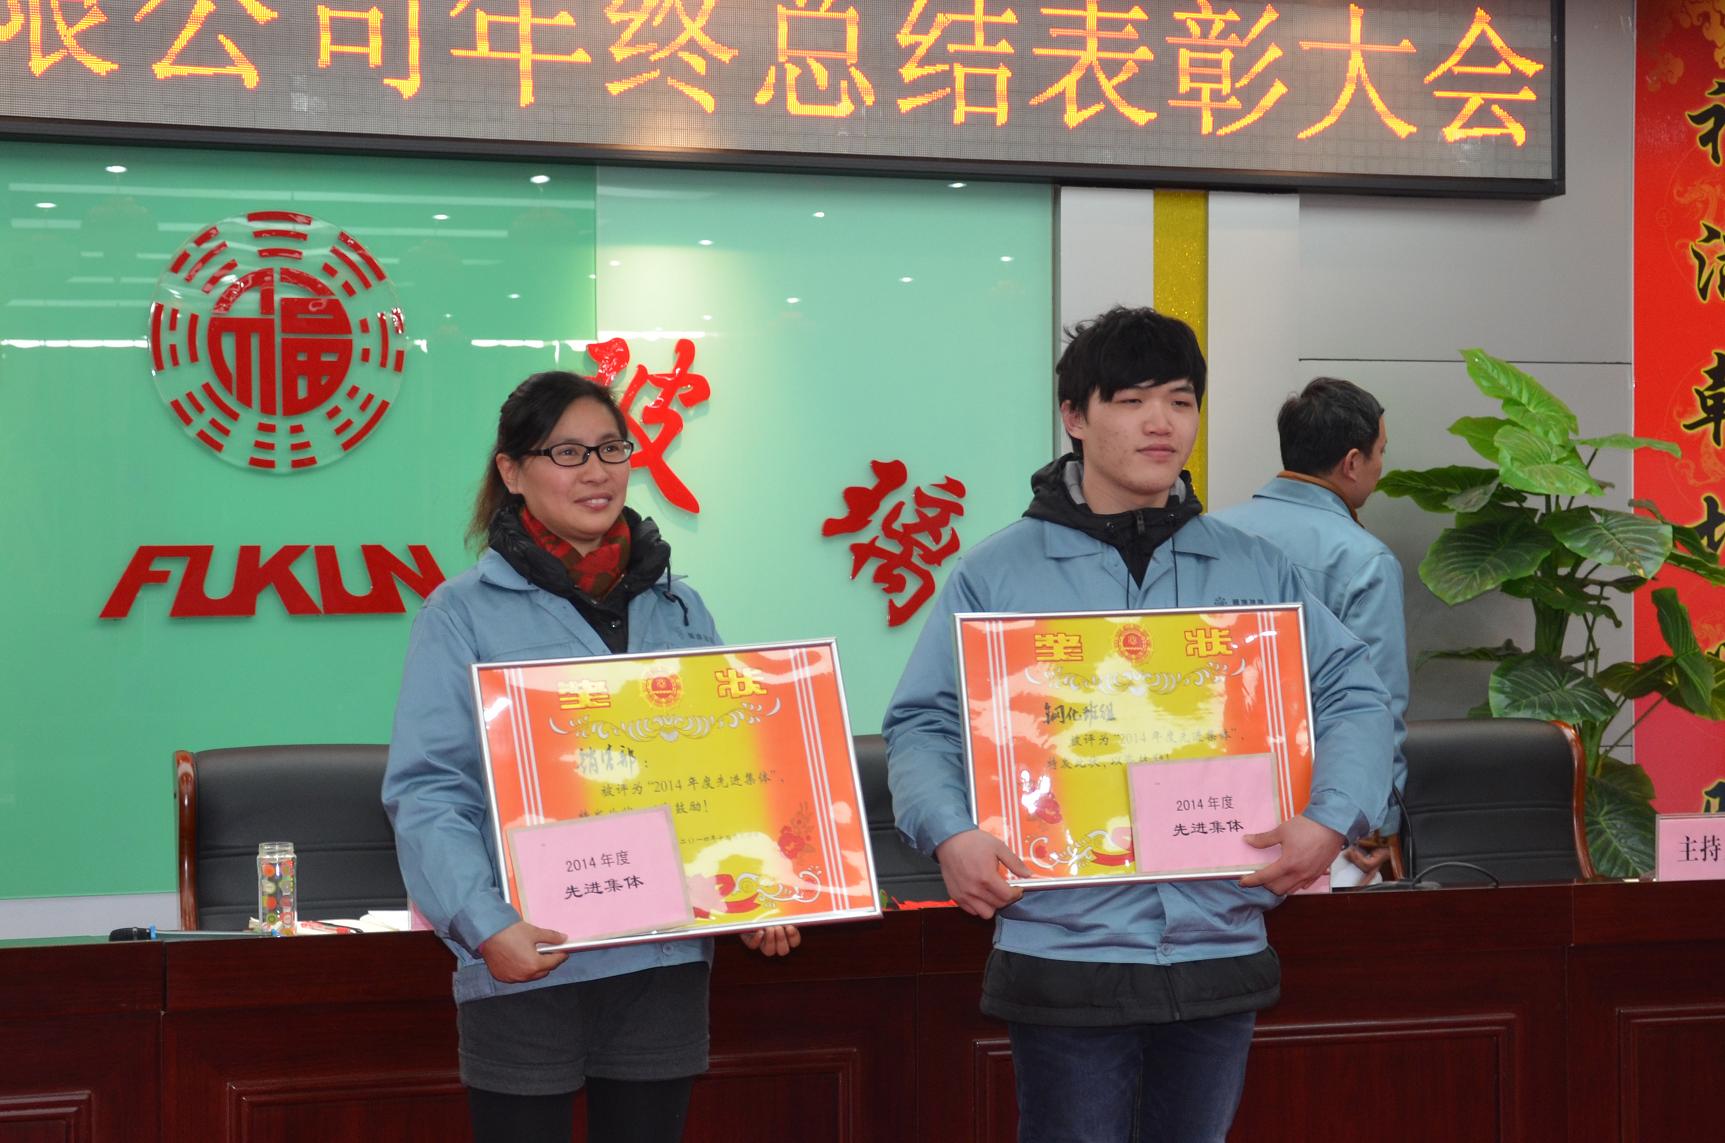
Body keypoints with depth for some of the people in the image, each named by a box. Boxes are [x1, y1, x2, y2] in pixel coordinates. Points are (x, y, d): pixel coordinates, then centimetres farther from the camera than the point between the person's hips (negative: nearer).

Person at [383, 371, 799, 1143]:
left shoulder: (680, 609, 12)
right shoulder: (463, 613, -2)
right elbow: (427, 791, -9)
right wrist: (484, 924, -23)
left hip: (665, 961, 4)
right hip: (528, 965, -4)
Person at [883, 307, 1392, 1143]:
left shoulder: (1256, 571, 9)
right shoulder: (996, 574, 0)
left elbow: (1351, 696, 9)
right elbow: (924, 722, 1)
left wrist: (1331, 819, -7)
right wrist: (949, 834, -16)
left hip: (1220, 949, 3)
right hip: (1065, 951, -3)